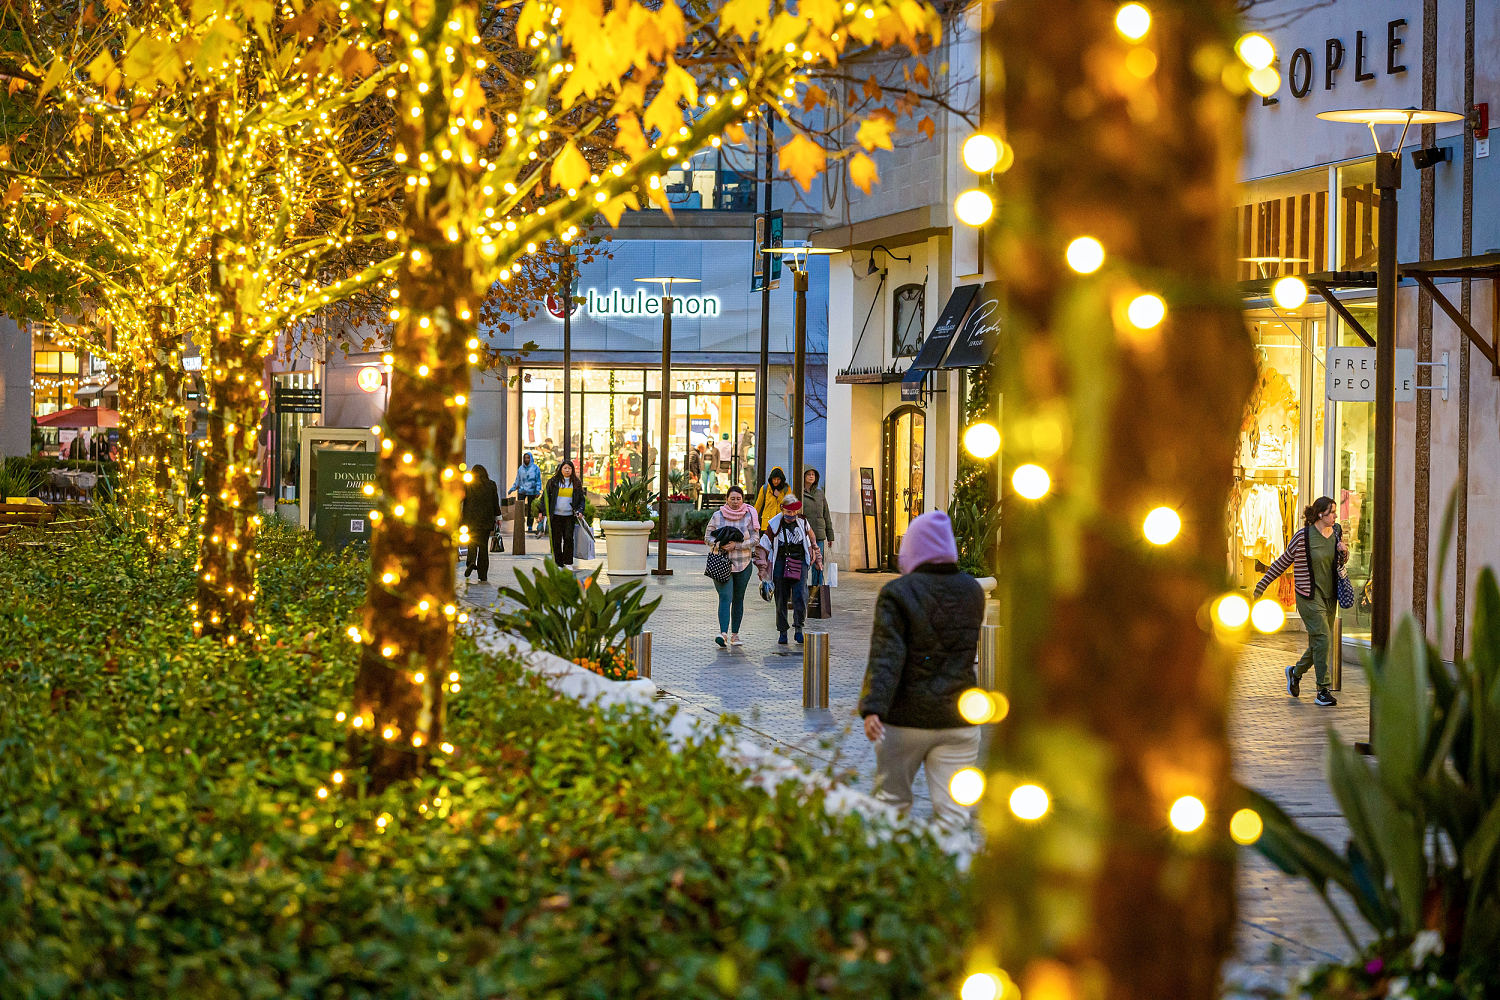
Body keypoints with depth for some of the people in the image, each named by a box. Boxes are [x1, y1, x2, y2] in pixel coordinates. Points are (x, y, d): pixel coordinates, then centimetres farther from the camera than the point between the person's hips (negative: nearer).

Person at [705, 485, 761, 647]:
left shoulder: (749, 516, 0)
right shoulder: (717, 516, 1)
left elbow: (755, 539, -3)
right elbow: (707, 537, 5)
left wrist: (736, 545, -16)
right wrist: (718, 544, -16)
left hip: (743, 564, 2)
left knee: (738, 599, 9)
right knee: (725, 597, -15)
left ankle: (734, 634, 17)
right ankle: (723, 633, -26)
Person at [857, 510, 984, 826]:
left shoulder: (896, 593, -9)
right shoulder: (973, 592, 4)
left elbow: (886, 656, -18)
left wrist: (872, 708, -24)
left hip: (905, 719, -2)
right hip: (958, 721, 2)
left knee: (892, 802, 14)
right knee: (953, 812, 0)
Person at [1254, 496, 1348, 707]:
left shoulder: (1336, 532, 6)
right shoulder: (1303, 536, -12)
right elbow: (1284, 561, -1)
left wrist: (1344, 552, -3)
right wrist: (1263, 583, 2)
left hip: (1330, 596, 6)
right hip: (1309, 596, -6)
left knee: (1321, 642, 10)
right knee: (1322, 639, -14)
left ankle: (1296, 672, 36)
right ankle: (1322, 691, -10)